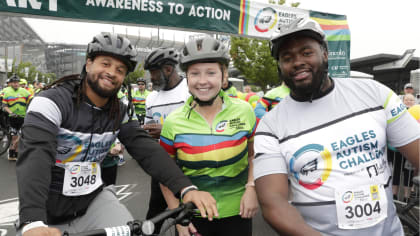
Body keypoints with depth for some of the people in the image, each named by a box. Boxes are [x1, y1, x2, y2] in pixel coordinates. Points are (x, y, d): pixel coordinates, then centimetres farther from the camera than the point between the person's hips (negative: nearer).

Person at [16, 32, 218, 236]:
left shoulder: (120, 112, -1)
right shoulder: (52, 101, -17)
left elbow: (147, 149, -11)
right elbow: (35, 155, -30)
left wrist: (186, 188, -27)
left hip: (93, 200, 4)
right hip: (49, 212, -3)